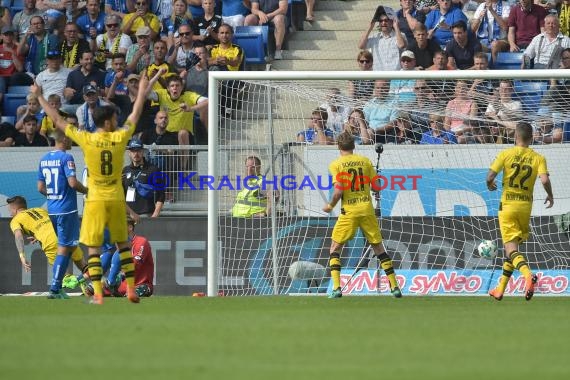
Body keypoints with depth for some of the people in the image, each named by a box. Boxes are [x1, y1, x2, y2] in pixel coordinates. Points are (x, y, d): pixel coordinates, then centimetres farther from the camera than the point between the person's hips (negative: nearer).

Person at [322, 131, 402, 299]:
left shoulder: (336, 164, -3)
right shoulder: (365, 161, 6)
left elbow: (338, 191, -11)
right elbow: (377, 185, 4)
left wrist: (330, 206, 5)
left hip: (349, 211, -3)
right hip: (367, 209, 3)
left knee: (335, 248, 10)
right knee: (378, 248, 12)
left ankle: (336, 288, -4)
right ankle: (395, 286, 9)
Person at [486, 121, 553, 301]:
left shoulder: (506, 154, -4)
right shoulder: (538, 158, 0)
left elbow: (490, 176, -9)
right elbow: (544, 180, -14)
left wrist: (490, 185, 15)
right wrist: (550, 196, 5)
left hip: (508, 205, -3)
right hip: (526, 206, 3)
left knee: (511, 248, -9)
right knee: (513, 245, 17)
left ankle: (528, 275, -38)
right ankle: (500, 289, 23)